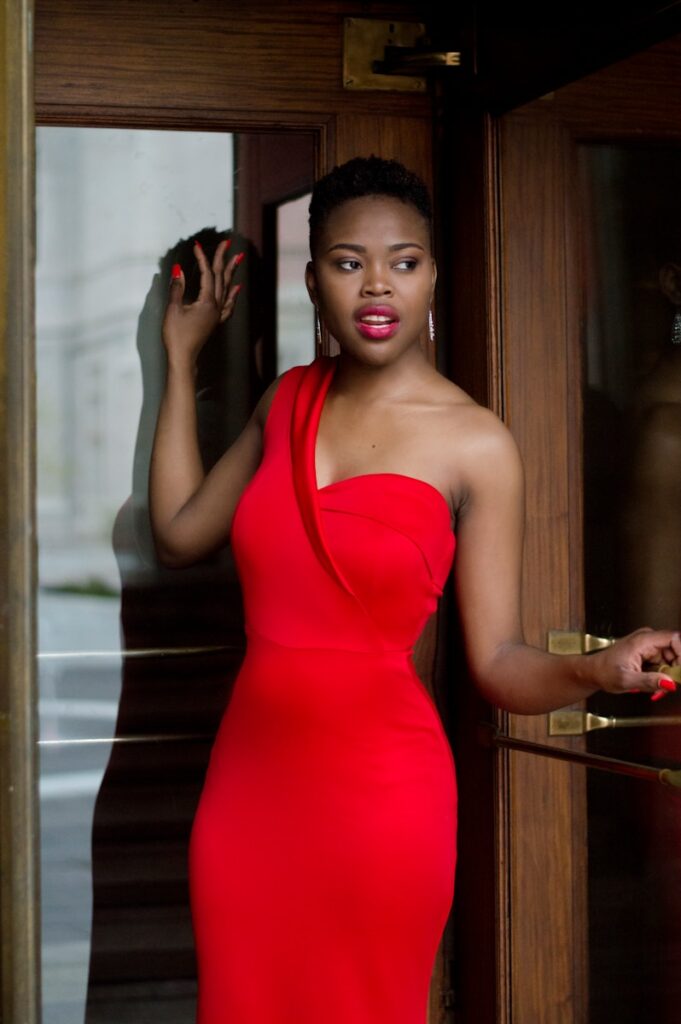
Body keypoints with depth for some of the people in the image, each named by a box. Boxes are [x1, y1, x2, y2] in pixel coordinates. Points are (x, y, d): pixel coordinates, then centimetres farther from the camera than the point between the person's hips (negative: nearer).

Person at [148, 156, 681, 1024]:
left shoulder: (474, 445, -7)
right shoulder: (288, 400, 9)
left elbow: (499, 664, -7)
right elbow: (180, 532, 18)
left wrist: (600, 668, -29)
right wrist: (181, 355, 22)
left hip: (378, 785, -4)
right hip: (248, 777, 5)